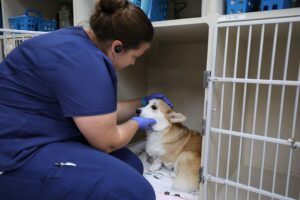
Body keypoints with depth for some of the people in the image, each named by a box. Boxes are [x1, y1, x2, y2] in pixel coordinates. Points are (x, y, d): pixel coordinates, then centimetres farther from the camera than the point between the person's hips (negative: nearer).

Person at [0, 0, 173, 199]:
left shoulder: (82, 44, 5)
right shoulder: (83, 61, -25)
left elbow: (100, 112, 14)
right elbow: (108, 142, -17)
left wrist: (142, 101, 19)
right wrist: (136, 122, 2)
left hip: (43, 138, 10)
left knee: (131, 165, 3)